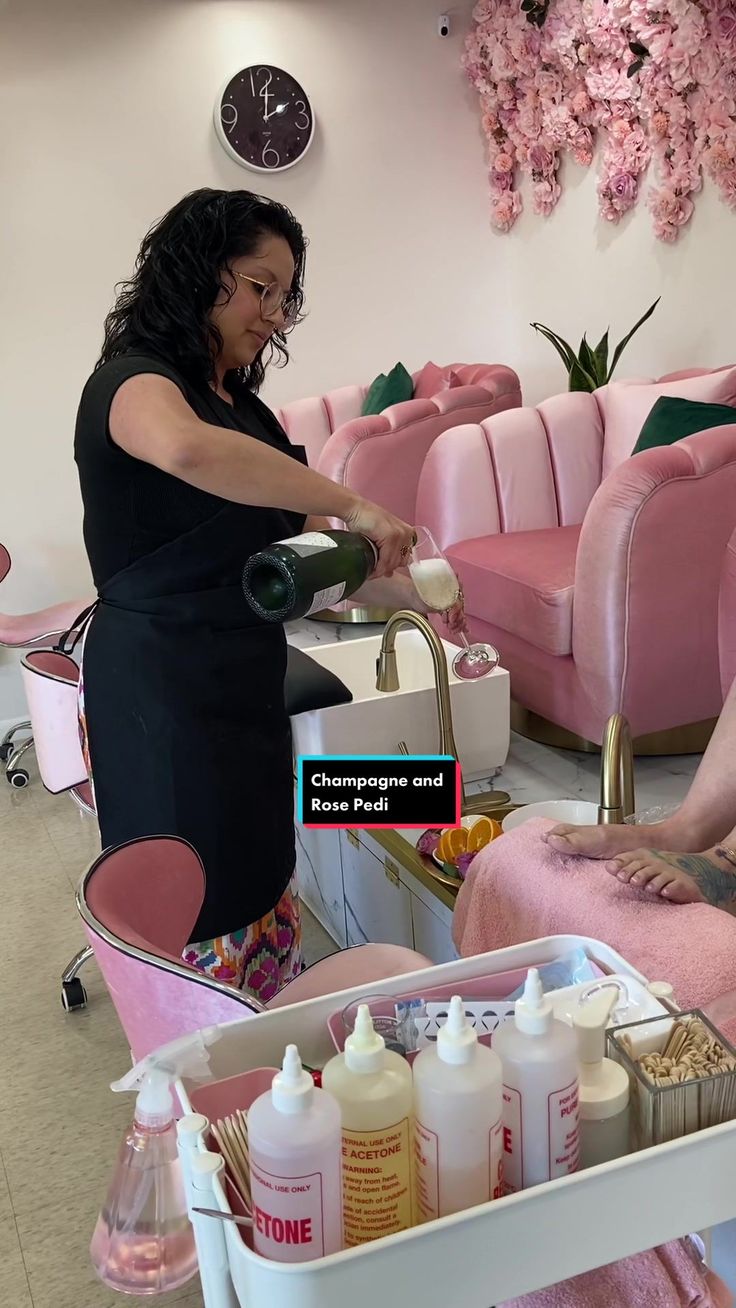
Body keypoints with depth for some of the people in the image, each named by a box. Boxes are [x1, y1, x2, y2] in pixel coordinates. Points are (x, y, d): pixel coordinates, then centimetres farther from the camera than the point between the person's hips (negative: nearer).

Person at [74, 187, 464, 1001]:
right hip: (162, 689, -9)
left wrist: (403, 591, 4)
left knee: (262, 897, 13)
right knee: (204, 931, -3)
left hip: (242, 684, 9)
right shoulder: (131, 380, -11)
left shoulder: (239, 403, 17)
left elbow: (304, 546, 18)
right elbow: (186, 450, -37)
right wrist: (353, 505, -31)